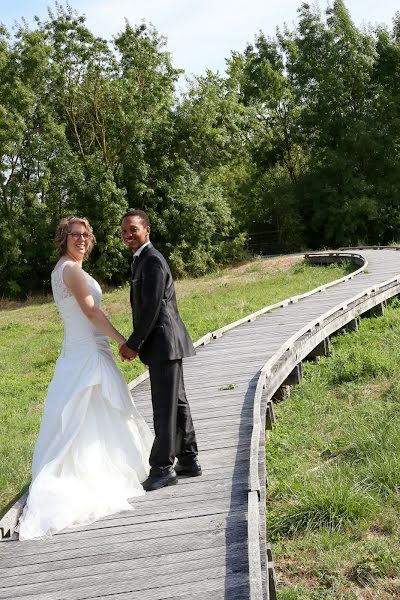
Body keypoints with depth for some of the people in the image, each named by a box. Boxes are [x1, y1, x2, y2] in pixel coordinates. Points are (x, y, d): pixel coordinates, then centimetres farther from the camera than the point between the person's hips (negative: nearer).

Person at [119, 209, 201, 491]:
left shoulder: (152, 261, -15)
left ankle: (163, 468, 3)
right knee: (177, 402, 14)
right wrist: (136, 344, 14)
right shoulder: (143, 259, 17)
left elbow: (151, 308, -20)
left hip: (164, 343, -10)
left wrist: (133, 345, -14)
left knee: (165, 407, -4)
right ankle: (188, 461, 23)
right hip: (164, 344, 10)